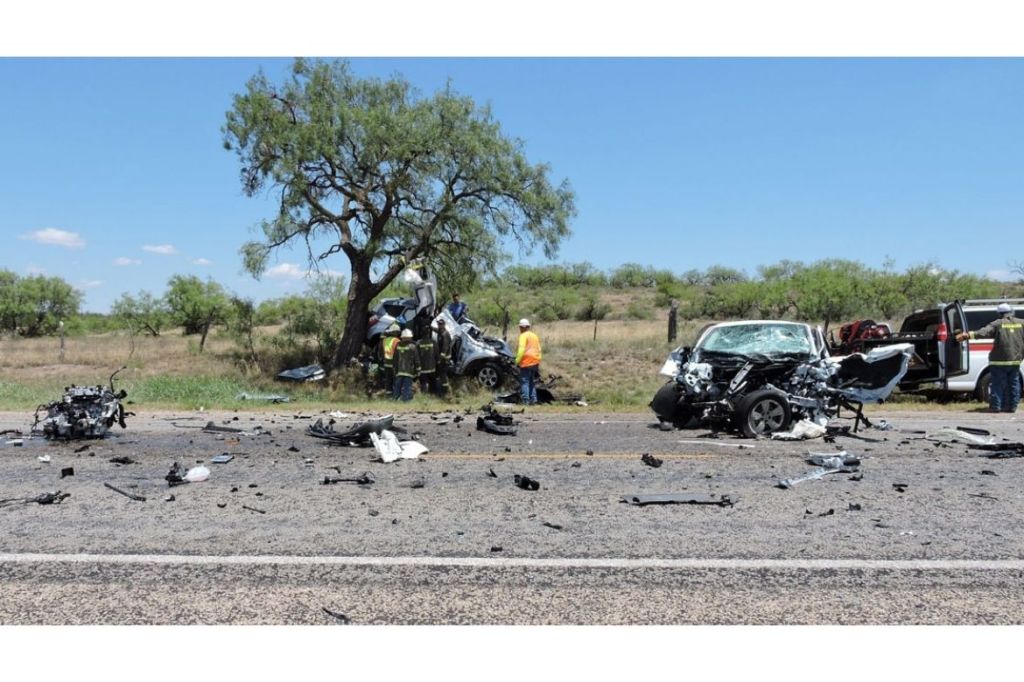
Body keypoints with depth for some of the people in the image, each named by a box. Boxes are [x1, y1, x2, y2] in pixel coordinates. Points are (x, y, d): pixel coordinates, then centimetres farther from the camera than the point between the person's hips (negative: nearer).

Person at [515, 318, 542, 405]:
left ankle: (526, 400, -9)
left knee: (524, 382, -5)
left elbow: (521, 349, -18)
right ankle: (533, 399, 13)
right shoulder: (534, 336, 18)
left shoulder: (524, 336, -7)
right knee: (532, 382, 15)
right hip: (535, 362, 8)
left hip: (526, 362, -8)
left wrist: (517, 360, -13)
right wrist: (538, 361, 22)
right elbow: (539, 349, 19)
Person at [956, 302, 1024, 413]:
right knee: (1014, 383, 13)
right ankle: (1012, 406, 15)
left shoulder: (998, 324, -7)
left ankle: (995, 406, 1)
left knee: (998, 383, 1)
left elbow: (985, 331, -24)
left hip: (1000, 360, -4)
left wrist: (969, 335, -34)